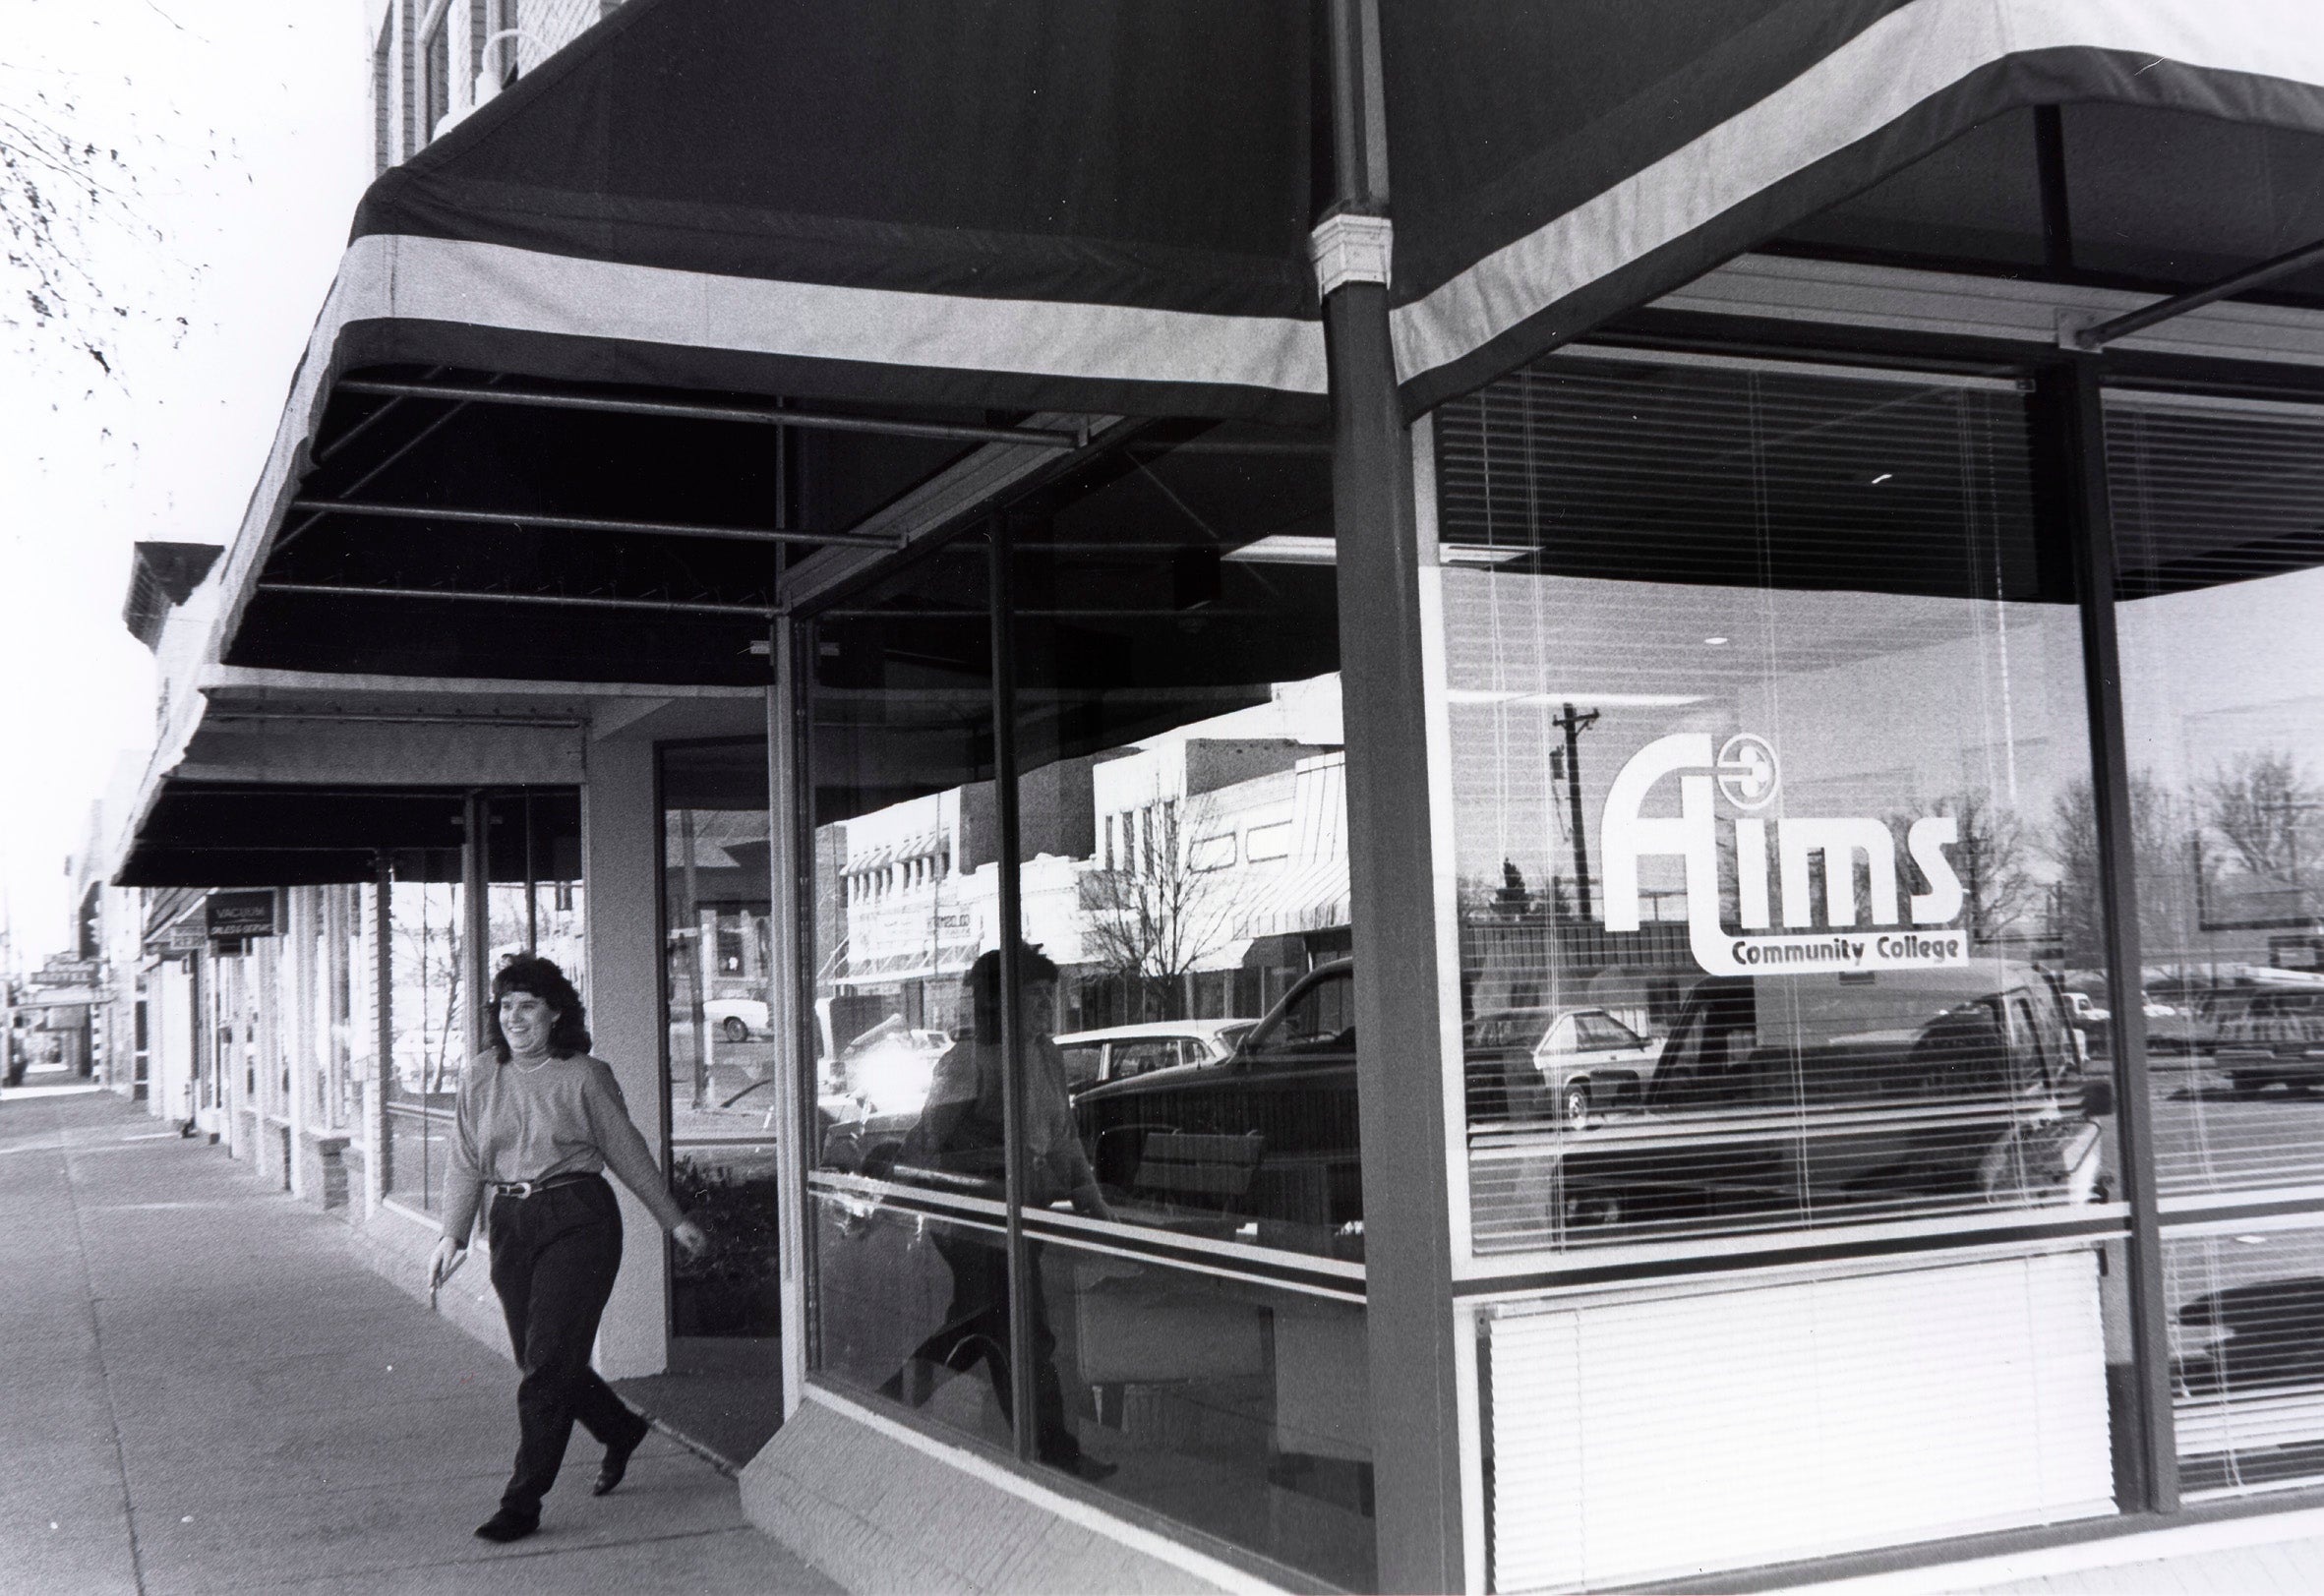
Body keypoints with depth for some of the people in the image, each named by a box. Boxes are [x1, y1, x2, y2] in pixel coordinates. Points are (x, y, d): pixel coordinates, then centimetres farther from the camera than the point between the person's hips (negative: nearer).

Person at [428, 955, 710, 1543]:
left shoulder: (584, 1075, -3)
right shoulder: (481, 1077, 8)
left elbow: (627, 1152, 4)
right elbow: (466, 1164, 10)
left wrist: (674, 1220, 8)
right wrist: (453, 1234, 0)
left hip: (577, 1220, -5)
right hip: (510, 1225, 5)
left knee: (548, 1364, -7)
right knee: (538, 1359, 10)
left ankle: (522, 1503, 0)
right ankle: (622, 1429, 36)